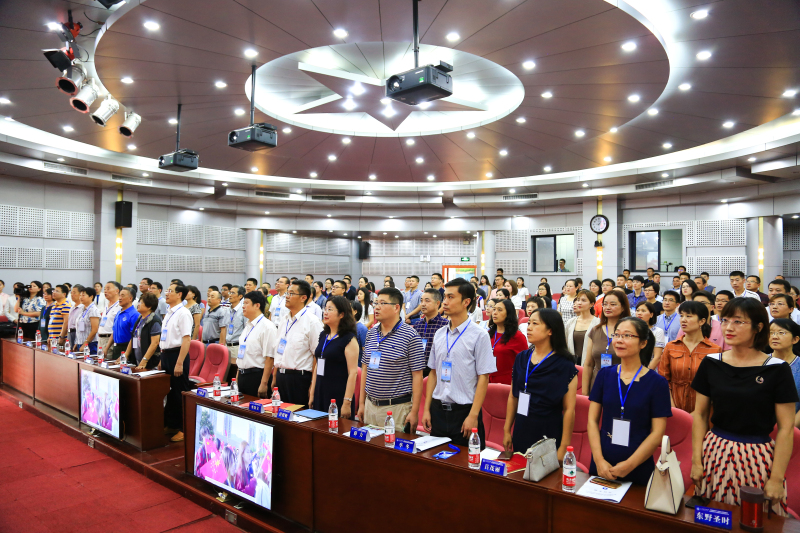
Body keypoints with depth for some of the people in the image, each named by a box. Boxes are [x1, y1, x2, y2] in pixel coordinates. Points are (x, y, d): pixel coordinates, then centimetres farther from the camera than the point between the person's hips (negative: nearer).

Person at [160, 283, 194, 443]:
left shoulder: (183, 313, -15)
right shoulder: (169, 313, 13)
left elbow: (186, 339, -21)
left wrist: (179, 363, -23)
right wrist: (162, 358, 19)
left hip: (177, 354, -9)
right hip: (166, 354, 9)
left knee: (180, 393, -1)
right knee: (169, 392, 16)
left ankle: (184, 429, 9)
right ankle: (170, 425, 30)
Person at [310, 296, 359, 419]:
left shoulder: (349, 339, -11)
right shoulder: (323, 335, 11)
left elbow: (353, 373, -15)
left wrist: (347, 403, -19)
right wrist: (312, 394, 13)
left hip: (338, 395, -6)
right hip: (320, 393, 7)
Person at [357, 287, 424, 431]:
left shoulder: (410, 336, -10)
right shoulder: (371, 333, 8)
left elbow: (417, 376, -11)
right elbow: (365, 369, 14)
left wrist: (414, 412, -14)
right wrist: (361, 403, 12)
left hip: (397, 407, -6)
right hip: (370, 406, 6)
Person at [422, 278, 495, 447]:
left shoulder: (478, 336, -9)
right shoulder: (439, 335, 7)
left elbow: (483, 378, -11)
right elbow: (433, 372, 12)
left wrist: (473, 416, -14)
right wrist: (427, 409, 9)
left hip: (464, 411, -5)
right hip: (438, 409, 5)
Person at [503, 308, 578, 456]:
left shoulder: (564, 365, -11)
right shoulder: (521, 358, 4)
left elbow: (569, 409, -12)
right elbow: (513, 397, 9)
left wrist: (563, 447, -14)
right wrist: (507, 430, 8)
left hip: (549, 435, -4)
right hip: (521, 433, 5)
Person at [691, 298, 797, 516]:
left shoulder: (777, 369, -7)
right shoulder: (711, 363, 0)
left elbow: (786, 428, -6)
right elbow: (700, 415, 5)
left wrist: (777, 478, -7)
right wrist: (696, 460, 1)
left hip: (758, 457, -2)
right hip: (715, 452, 2)